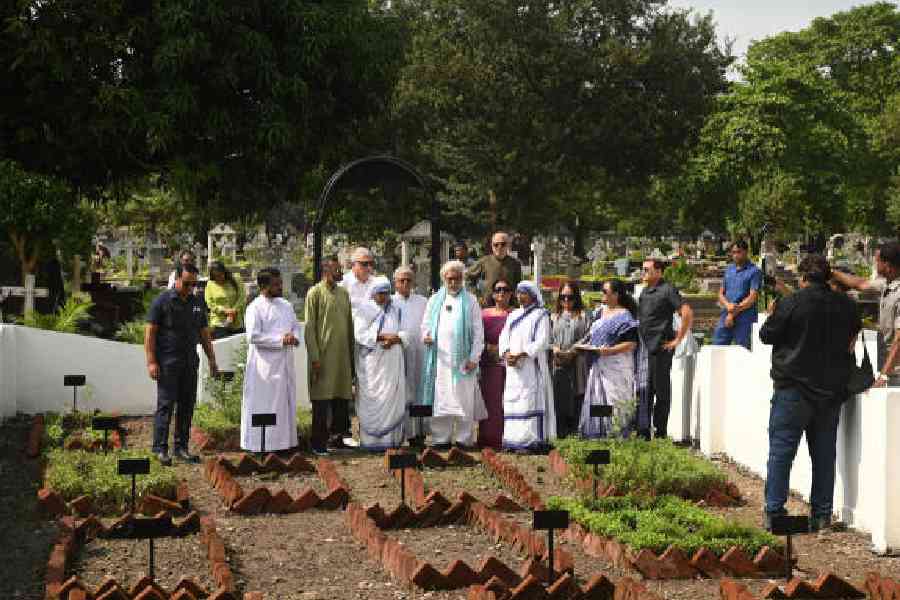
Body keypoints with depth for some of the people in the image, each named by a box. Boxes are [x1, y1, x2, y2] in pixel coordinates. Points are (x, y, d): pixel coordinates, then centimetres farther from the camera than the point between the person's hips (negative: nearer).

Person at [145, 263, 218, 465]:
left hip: (190, 363, 6)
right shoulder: (162, 301, -5)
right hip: (167, 363, -6)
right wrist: (151, 362, -13)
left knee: (187, 405, 6)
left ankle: (181, 448, 13)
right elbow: (150, 332, -7)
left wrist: (211, 359, 13)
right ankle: (160, 449, -4)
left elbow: (204, 333, 19)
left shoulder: (198, 303, 12)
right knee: (166, 405, -7)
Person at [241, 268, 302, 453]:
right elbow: (253, 336, -16)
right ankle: (261, 443, 2)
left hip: (285, 362, 7)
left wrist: (294, 337, -6)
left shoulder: (286, 305, 13)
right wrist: (280, 340, -18)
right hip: (265, 364, -7)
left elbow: (296, 326, 17)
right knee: (264, 402, -4)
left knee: (286, 401, 10)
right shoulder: (255, 308, -9)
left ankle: (285, 439, 18)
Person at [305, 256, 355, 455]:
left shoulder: (344, 293, 14)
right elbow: (309, 327, -7)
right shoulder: (315, 293, -3)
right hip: (324, 354, -6)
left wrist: (352, 354, 13)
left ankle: (337, 437, 20)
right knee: (322, 398, -3)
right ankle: (318, 441, 2)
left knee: (342, 397, 9)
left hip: (343, 354, 6)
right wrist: (314, 357, -13)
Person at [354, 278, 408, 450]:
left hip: (393, 364, 3)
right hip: (372, 363, -3)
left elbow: (406, 333, 6)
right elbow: (360, 334, -9)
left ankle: (392, 438, 4)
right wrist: (383, 336, -17)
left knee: (393, 398, 0)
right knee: (372, 400, -5)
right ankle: (371, 440, -3)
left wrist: (393, 339, -14)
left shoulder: (397, 311, 14)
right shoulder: (364, 311, 4)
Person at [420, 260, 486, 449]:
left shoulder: (470, 301, 6)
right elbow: (426, 324, 18)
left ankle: (464, 439, 2)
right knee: (440, 398, 0)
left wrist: (474, 357, -6)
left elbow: (478, 331, 2)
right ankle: (441, 438, 5)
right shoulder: (434, 300, 15)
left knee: (464, 399, -4)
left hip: (462, 358, -2)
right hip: (440, 358, 2)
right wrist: (426, 336, -6)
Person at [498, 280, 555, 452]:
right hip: (513, 367, 6)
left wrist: (520, 355, -17)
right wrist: (506, 353, -9)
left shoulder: (541, 315, 0)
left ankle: (530, 441, -10)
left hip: (531, 366, -6)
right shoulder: (513, 315, 19)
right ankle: (513, 440, 5)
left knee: (529, 401, -10)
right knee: (512, 402, 3)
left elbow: (541, 342, -10)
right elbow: (504, 337, 12)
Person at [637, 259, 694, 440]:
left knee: (661, 392, -1)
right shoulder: (645, 292, 16)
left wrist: (678, 339, -14)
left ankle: (660, 433, 4)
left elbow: (687, 314, -16)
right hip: (644, 349, 8)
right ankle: (644, 433, 19)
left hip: (660, 349, -8)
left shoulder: (667, 290, -9)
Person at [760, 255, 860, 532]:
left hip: (794, 387, -4)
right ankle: (822, 515, 13)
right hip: (832, 390, 5)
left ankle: (774, 512, -3)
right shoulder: (847, 306, 3)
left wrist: (772, 316, 13)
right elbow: (853, 336, 14)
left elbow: (767, 335, -4)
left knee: (781, 450, 1)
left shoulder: (790, 303, -12)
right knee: (824, 454, 11)